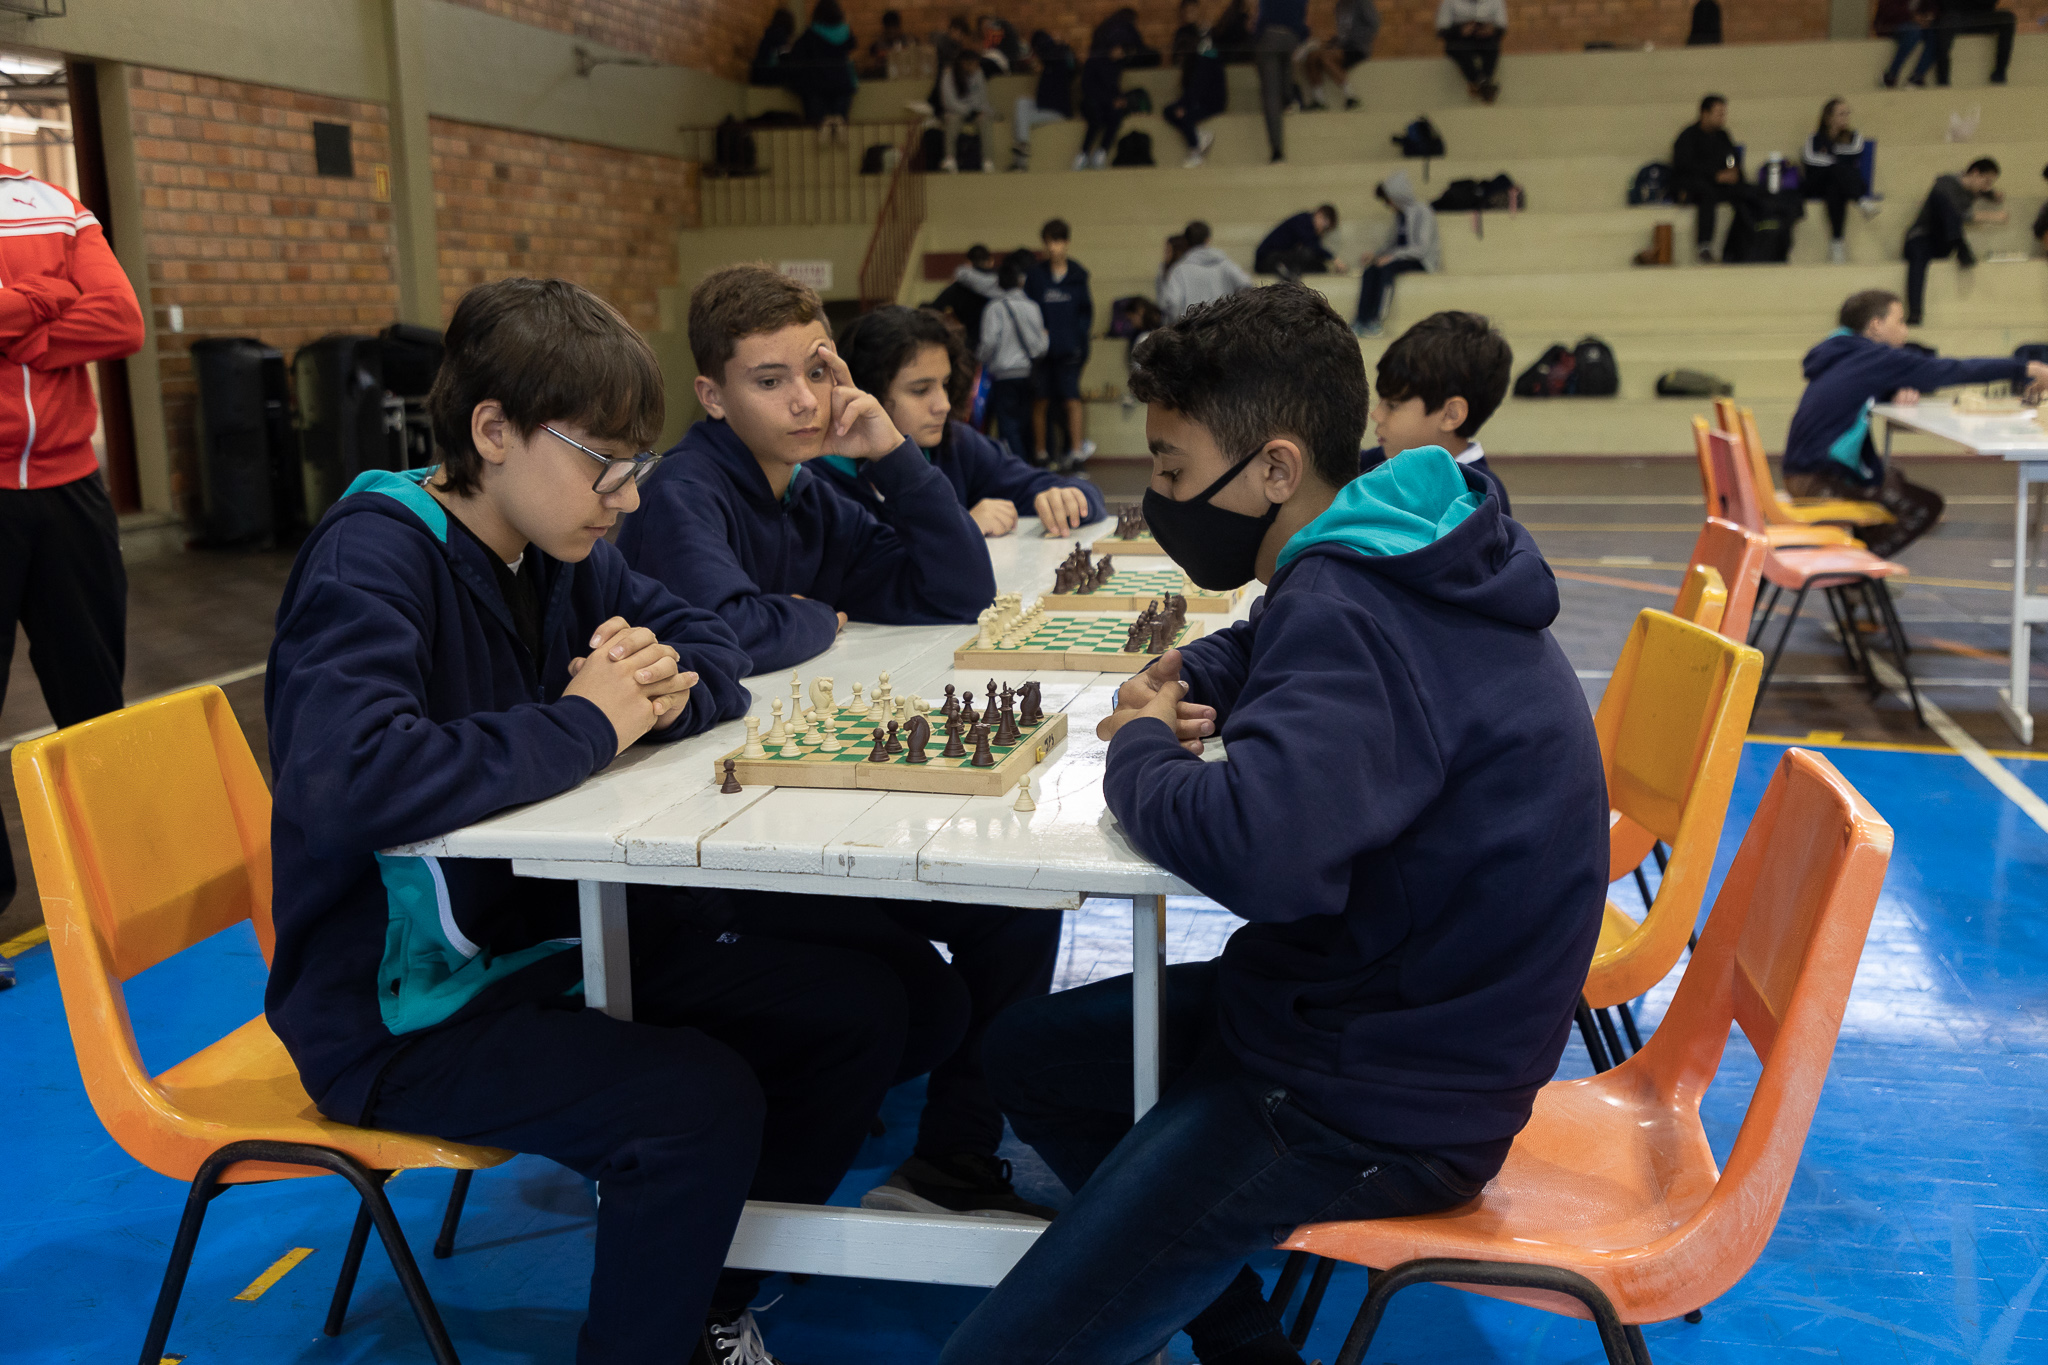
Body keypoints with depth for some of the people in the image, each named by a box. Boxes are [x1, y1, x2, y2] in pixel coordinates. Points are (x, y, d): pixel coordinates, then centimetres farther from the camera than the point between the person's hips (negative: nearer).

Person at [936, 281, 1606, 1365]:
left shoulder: (1350, 613, -27)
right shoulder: (1380, 564, 4)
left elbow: (1256, 848, -43)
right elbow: (1264, 655, 26)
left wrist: (1142, 751, -21)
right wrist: (1180, 687, 2)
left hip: (1379, 1102, -10)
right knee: (1028, 1052, 25)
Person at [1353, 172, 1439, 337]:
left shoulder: (1422, 212, -12)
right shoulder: (1400, 214, 14)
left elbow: (1423, 247, -19)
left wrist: (1393, 256, -25)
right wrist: (1376, 254, 4)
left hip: (1422, 261, -7)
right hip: (1403, 258, 8)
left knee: (1386, 268, -34)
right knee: (1369, 271, -20)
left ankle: (1378, 322, -34)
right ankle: (1362, 321, -29)